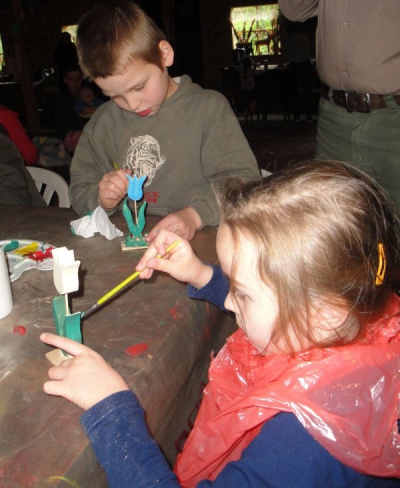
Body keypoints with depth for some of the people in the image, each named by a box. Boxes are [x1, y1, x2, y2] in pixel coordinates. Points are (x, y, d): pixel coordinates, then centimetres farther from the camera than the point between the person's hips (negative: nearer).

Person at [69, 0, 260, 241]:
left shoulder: (209, 108, -2)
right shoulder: (102, 122, 10)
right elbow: (79, 190, 14)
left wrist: (196, 214, -24)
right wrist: (101, 199, -8)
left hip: (197, 246, -4)